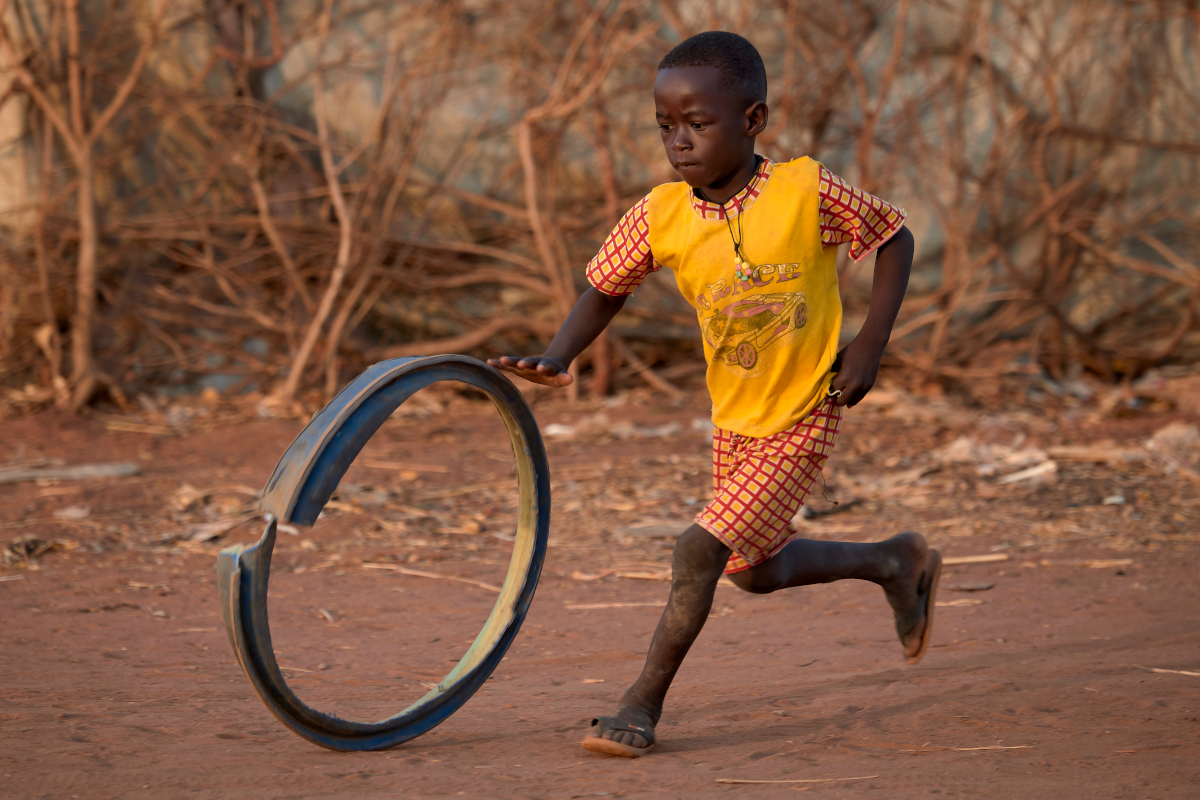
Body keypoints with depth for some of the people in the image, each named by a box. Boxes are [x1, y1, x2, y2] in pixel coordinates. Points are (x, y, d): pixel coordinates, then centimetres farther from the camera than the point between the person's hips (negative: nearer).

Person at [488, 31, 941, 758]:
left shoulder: (807, 192, -21)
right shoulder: (661, 216, -12)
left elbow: (895, 237, -7)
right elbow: (607, 289, 1)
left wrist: (870, 346, -14)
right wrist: (559, 358, -18)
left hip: (801, 420, -6)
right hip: (733, 420, 6)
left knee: (700, 550, -17)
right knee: (758, 569, 22)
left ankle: (643, 704, -2)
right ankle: (897, 563, 46)